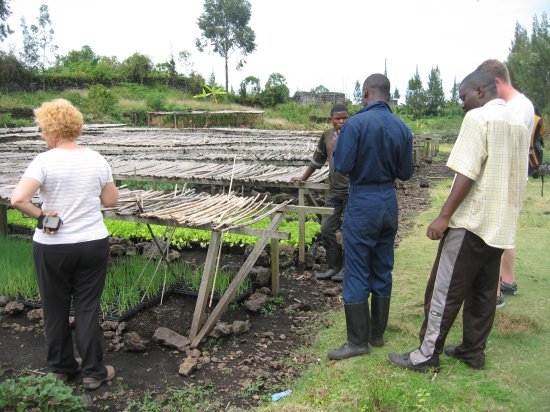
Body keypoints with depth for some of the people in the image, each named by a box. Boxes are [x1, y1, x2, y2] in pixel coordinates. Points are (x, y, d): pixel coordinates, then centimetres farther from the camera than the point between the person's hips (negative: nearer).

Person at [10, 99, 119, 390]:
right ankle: (93, 372, 18)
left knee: (55, 309, 16)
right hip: (93, 244, 2)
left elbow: (17, 199, -26)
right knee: (88, 308, 11)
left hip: (52, 248, -2)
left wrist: (40, 215, -10)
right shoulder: (96, 160, -3)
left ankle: (61, 368, 31)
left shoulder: (44, 161, -14)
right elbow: (112, 201, 5)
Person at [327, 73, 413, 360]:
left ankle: (357, 341, 9)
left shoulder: (356, 123, -15)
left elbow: (342, 166, -17)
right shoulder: (402, 128, 1)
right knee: (383, 271, 15)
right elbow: (405, 173, 5)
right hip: (389, 202, 6)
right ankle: (378, 334, 26)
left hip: (362, 203, -5)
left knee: (357, 274, 3)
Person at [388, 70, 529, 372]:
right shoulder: (518, 123, 14)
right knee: (484, 292, 15)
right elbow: (518, 177, 18)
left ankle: (427, 355, 6)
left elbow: (467, 174, -21)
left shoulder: (478, 117, -12)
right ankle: (473, 351, 25)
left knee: (444, 291, -1)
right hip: (501, 225, 9)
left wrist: (443, 217, -19)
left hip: (471, 221, -8)